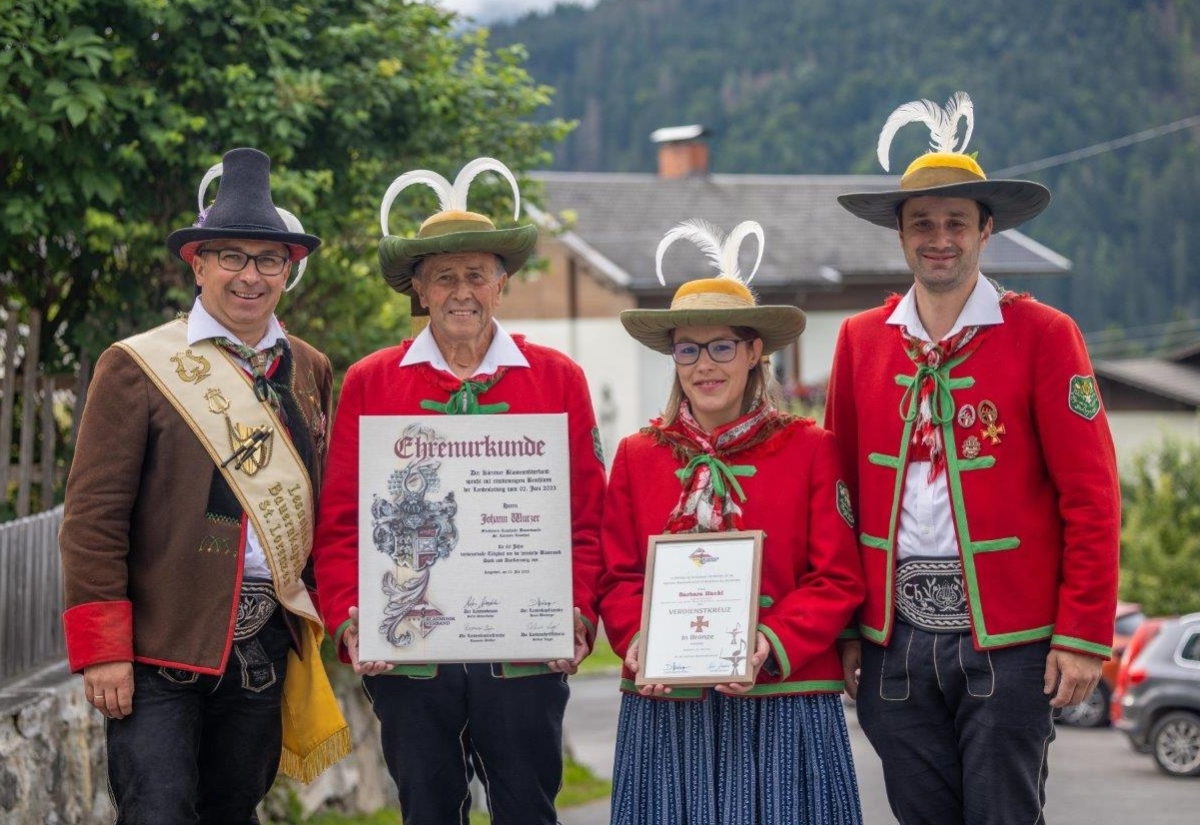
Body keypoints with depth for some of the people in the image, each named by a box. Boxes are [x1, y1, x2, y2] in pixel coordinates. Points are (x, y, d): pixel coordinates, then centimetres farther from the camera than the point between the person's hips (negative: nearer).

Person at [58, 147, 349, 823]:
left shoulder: (312, 372, 11)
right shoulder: (137, 367, -4)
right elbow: (93, 517, -7)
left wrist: (319, 616, 10)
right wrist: (102, 649, -12)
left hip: (268, 642, 5)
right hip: (161, 645, -4)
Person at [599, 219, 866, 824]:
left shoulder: (810, 449, 2)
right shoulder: (637, 457, 10)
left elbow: (837, 579, -2)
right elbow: (619, 577, 8)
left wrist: (774, 644, -17)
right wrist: (636, 640, -11)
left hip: (780, 704, -2)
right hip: (665, 705, 2)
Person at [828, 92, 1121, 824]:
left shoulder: (1043, 336, -2)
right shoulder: (861, 340, 8)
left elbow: (1091, 497, -5)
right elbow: (840, 489, 12)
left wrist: (1082, 635, -9)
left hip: (1007, 639, -3)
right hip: (895, 637, 4)